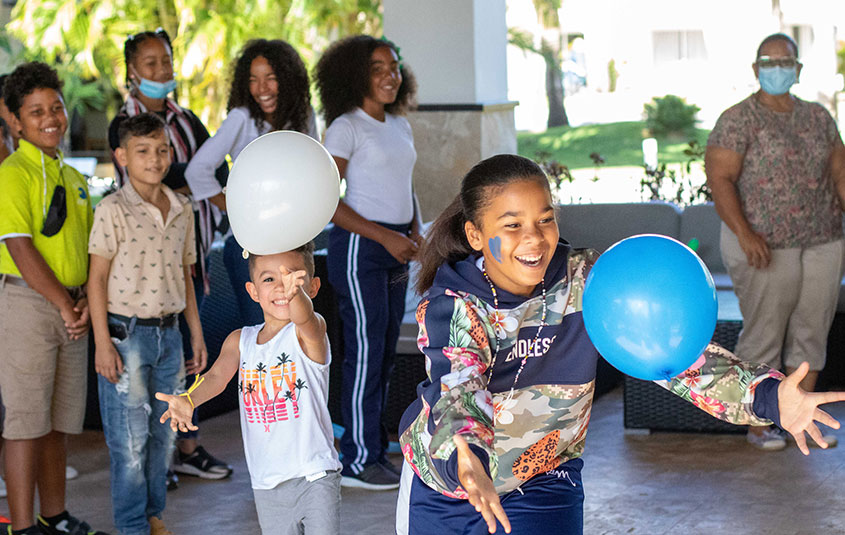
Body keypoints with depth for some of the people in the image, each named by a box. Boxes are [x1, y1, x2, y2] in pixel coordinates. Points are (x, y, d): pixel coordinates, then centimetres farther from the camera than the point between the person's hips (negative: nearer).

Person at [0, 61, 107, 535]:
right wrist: (63, 304, -14)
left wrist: (87, 300, -1)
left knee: (59, 421, 13)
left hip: (71, 309, 7)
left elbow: (89, 245, 15)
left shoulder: (73, 177, 15)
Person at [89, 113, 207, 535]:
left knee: (163, 434, 13)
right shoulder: (113, 210, -9)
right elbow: (97, 279, -8)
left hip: (169, 333, 5)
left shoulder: (182, 209, 7)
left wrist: (197, 335, 15)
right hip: (127, 334, -5)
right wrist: (103, 343, -13)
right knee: (130, 439, 0)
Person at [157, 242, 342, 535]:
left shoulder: (310, 332, -10)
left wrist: (294, 293, -57)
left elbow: (305, 318, -33)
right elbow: (218, 376, -10)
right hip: (267, 485, 5)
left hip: (315, 476, -5)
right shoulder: (240, 341, 5)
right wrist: (188, 400, -33)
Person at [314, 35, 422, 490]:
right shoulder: (346, 127, -9)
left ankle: (374, 449, 21)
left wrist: (416, 232, 3)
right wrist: (385, 237, -18)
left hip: (394, 248, 8)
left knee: (385, 352, 11)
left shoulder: (399, 126, 13)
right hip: (358, 247, -7)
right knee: (366, 351, -6)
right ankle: (358, 461, 2)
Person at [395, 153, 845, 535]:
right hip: (440, 485, 0)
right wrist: (466, 460, -61)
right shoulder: (450, 304, -21)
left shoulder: (585, 284, -16)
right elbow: (458, 393, -37)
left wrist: (769, 397, -40)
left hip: (541, 488, 0)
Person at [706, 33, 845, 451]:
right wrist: (744, 233, -22)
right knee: (764, 335, -1)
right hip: (765, 247, -5)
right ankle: (757, 425, 10)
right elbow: (719, 178, -12)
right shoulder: (738, 120, -5)